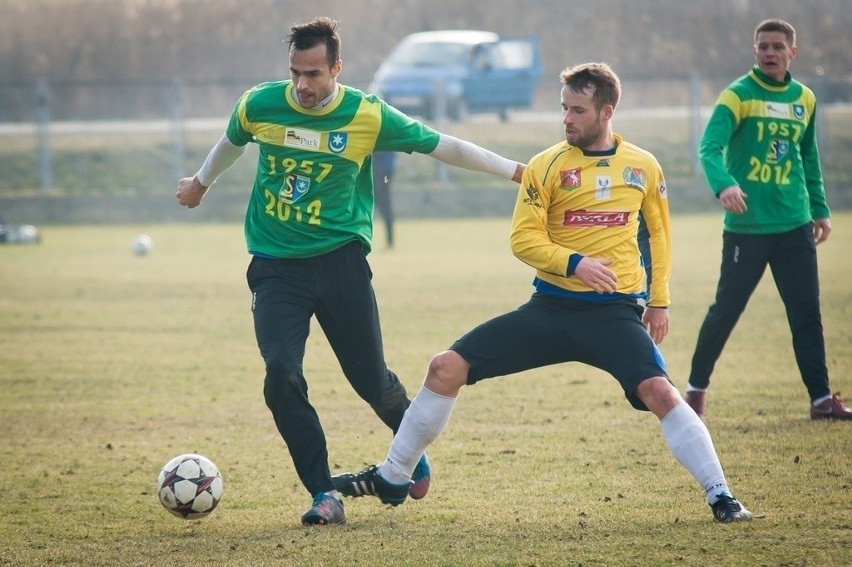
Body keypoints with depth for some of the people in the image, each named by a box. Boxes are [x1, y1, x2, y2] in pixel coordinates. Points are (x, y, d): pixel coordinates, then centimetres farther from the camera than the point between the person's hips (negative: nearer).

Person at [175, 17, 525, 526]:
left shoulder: (367, 116, -9)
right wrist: (201, 183, 38)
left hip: (340, 260, -1)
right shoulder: (260, 105, -4)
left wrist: (519, 172, 0)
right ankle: (325, 495, -9)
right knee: (282, 376, -18)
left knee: (371, 379, 2)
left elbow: (443, 147, -1)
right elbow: (232, 143, 20)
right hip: (276, 267, 1)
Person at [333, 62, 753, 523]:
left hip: (615, 312, -1)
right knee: (447, 367, -6)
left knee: (658, 391, -26)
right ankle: (392, 478, 10)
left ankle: (720, 496, -15)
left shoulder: (643, 168, 4)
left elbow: (658, 231, 18)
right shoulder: (546, 167, -1)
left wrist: (659, 300, 14)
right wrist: (574, 262, -19)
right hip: (550, 307, 1)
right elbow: (523, 239, -4)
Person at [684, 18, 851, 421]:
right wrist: (723, 185, -37)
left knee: (806, 311, 3)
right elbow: (710, 148, -19)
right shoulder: (739, 95, -7)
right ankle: (696, 389, 16)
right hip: (747, 226, -4)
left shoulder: (804, 99, 10)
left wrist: (819, 209, 18)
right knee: (726, 310, 2)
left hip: (795, 225, 4)